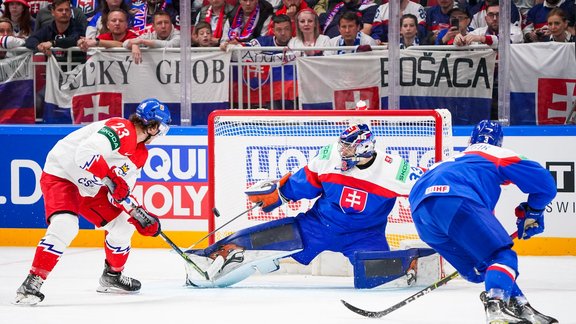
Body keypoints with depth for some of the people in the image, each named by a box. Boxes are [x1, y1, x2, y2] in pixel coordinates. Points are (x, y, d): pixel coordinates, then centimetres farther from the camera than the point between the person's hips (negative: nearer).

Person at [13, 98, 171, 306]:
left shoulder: (140, 154, 7)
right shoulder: (120, 130, -24)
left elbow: (122, 193, 10)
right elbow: (85, 153, -38)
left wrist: (139, 215, -4)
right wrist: (110, 177, -36)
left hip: (90, 187, 10)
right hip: (60, 176, -10)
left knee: (122, 224, 12)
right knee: (65, 226, -30)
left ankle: (112, 277, 32)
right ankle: (32, 283, -28)